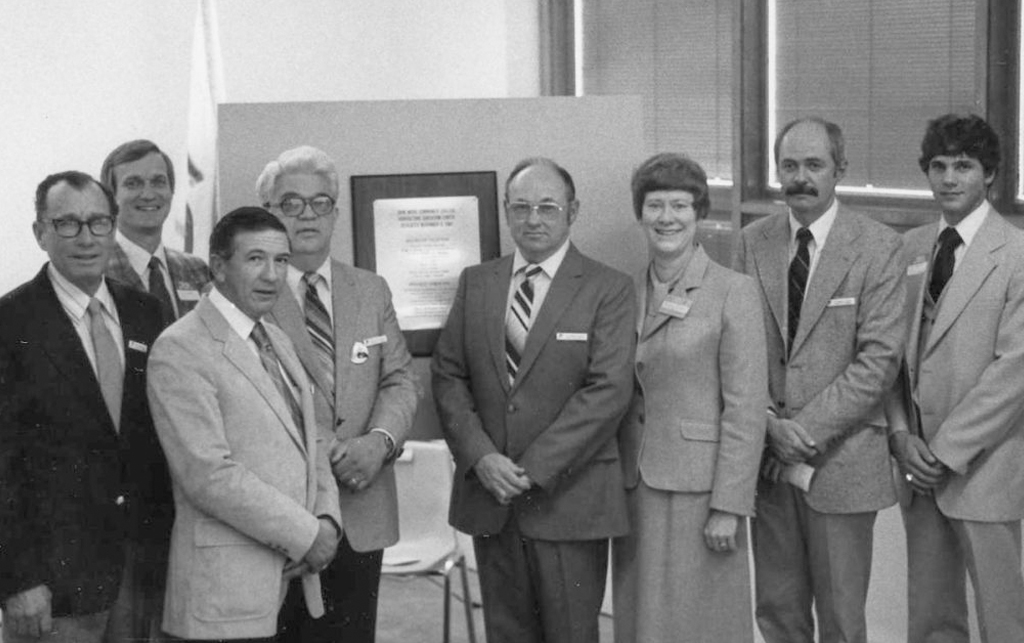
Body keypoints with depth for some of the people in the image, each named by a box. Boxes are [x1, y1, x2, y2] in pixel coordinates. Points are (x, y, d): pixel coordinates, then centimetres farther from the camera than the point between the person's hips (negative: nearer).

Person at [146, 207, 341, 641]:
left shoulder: (277, 341, 16)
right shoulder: (180, 350, -12)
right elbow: (208, 474, -19)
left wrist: (327, 520, -1)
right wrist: (305, 534, -14)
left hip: (296, 573, 7)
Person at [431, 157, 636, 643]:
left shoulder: (608, 289, -3)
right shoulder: (475, 283, 10)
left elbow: (608, 390, -12)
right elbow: (448, 376, 6)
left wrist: (534, 468, -17)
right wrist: (480, 457, -10)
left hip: (569, 500, -3)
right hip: (488, 495, 4)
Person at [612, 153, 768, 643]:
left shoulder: (733, 291, -7)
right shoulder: (628, 292, 9)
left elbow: (746, 407, -11)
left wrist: (728, 506, -15)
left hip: (697, 489, -5)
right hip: (635, 486, 5)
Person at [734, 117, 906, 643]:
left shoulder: (878, 247, -6)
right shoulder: (753, 242, 6)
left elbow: (880, 357, -11)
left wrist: (808, 427, -15)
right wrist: (771, 423, -9)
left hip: (841, 460, -3)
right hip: (767, 459, 3)